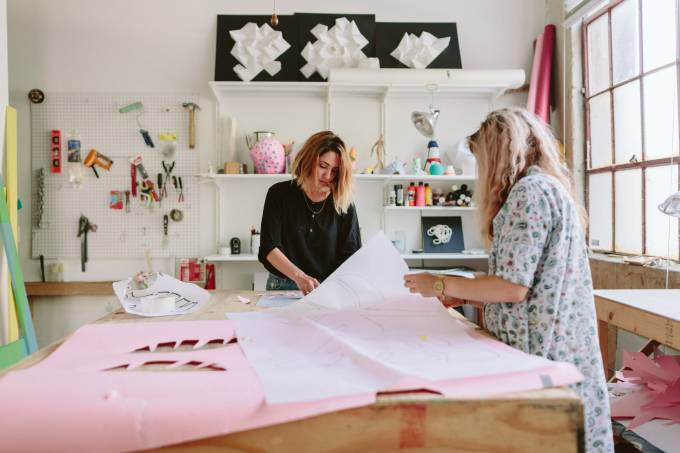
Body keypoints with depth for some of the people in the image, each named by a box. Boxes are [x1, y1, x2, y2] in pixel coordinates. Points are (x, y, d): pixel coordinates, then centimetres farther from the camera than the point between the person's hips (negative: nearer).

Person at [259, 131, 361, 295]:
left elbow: (351, 255, -1)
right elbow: (269, 248, -8)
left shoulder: (344, 204, 1)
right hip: (283, 286, 0)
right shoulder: (279, 194, -1)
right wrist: (298, 276, -24)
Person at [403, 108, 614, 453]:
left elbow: (513, 287, -20)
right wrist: (464, 297, 16)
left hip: (540, 350, -10)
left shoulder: (530, 191, -14)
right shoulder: (548, 188, 17)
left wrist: (440, 285, -9)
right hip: (549, 346, 10)